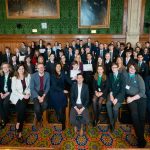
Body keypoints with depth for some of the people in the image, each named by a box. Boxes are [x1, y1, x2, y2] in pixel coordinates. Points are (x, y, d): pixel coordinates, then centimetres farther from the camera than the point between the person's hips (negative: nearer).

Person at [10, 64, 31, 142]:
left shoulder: (28, 76, 8)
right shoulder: (14, 78, 0)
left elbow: (30, 86, 10)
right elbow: (14, 90, -5)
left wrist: (28, 93, -9)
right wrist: (22, 96, -15)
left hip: (26, 96, 2)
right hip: (17, 96, -2)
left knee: (22, 107, -27)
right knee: (22, 107, -28)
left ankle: (18, 126, -14)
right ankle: (19, 131, -18)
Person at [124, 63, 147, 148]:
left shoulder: (139, 77, 7)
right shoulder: (125, 76, 13)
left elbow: (142, 91, -1)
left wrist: (133, 98, -11)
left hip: (140, 97, 0)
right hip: (130, 96, 0)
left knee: (142, 115, -21)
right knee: (134, 113, -25)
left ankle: (141, 136, -8)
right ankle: (140, 137, -17)